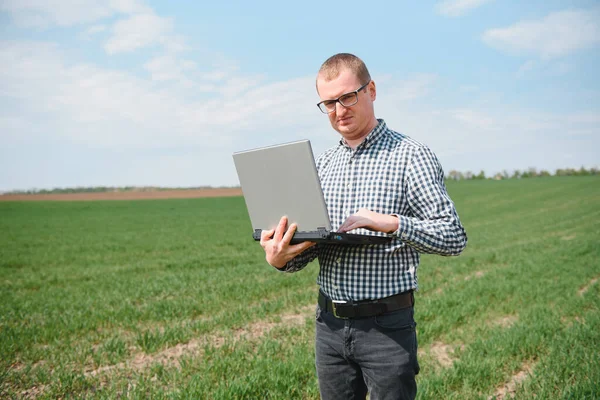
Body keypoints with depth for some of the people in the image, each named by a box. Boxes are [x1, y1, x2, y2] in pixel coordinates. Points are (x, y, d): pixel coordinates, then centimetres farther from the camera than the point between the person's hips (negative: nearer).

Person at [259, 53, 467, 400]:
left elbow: (454, 237, -11)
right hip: (330, 324, 5)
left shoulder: (410, 155, -6)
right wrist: (282, 258, -9)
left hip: (387, 326, -5)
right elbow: (309, 242, 12)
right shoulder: (323, 164, 11)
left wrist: (390, 222, -25)